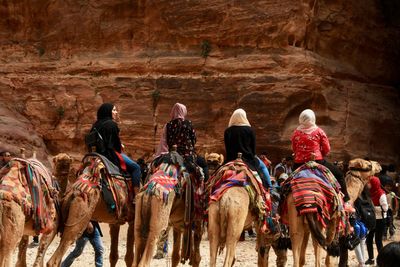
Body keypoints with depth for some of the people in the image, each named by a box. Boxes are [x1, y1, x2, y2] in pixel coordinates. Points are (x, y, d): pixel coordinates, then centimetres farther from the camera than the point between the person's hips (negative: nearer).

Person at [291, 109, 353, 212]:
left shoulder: (295, 133, 5)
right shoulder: (319, 131, 0)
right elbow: (327, 149, 1)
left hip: (299, 164, 2)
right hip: (317, 161, -2)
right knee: (339, 175, 14)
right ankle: (345, 202, 10)